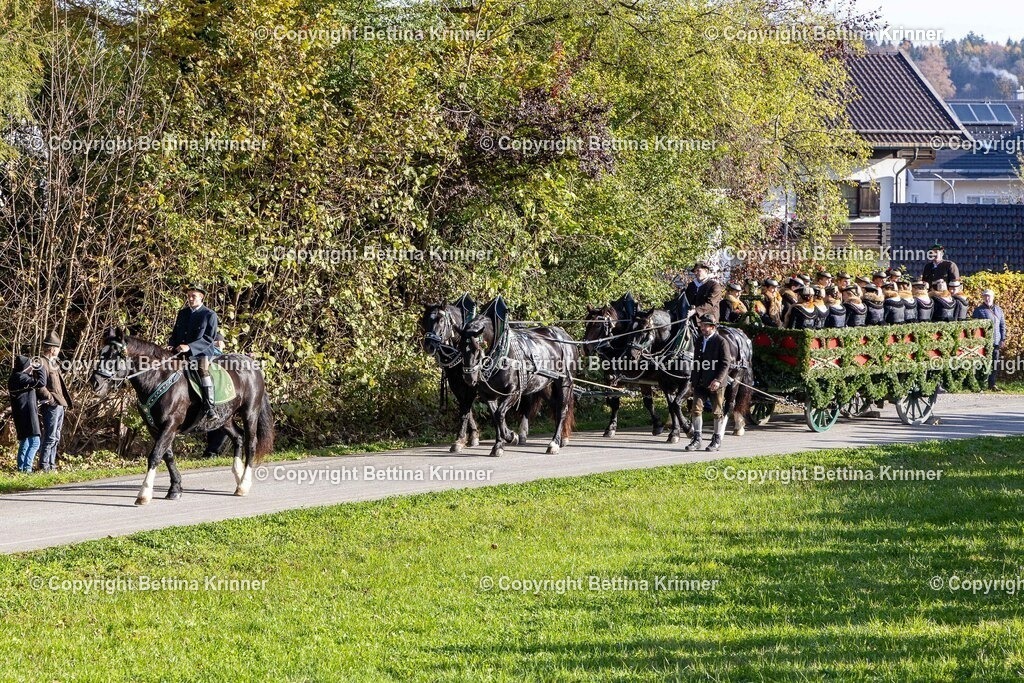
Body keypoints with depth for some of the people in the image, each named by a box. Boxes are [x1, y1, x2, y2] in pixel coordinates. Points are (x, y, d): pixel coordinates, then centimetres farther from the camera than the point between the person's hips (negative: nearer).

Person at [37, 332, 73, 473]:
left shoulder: (54, 363, 19)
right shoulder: (42, 363, -11)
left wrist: (65, 402, 16)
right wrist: (51, 399, -19)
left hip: (60, 405, 10)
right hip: (51, 406, -10)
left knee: (55, 437, 12)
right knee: (50, 437, -10)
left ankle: (51, 463, 17)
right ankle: (44, 465, -7)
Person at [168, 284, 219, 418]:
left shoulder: (210, 315, 0)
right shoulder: (183, 313, 19)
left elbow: (209, 338, -8)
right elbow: (175, 333, 22)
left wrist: (189, 347, -20)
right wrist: (171, 345, -2)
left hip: (201, 352, -6)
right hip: (180, 352, 6)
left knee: (203, 369, -32)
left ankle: (210, 407, -35)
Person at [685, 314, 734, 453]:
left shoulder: (721, 342, -8)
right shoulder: (699, 341, 13)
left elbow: (726, 363, -13)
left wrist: (718, 380, -21)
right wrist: (692, 379, 15)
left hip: (715, 384, -6)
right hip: (700, 383, 6)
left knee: (718, 412, 4)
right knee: (696, 409, 0)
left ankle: (717, 440, 13)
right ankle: (696, 439, 6)